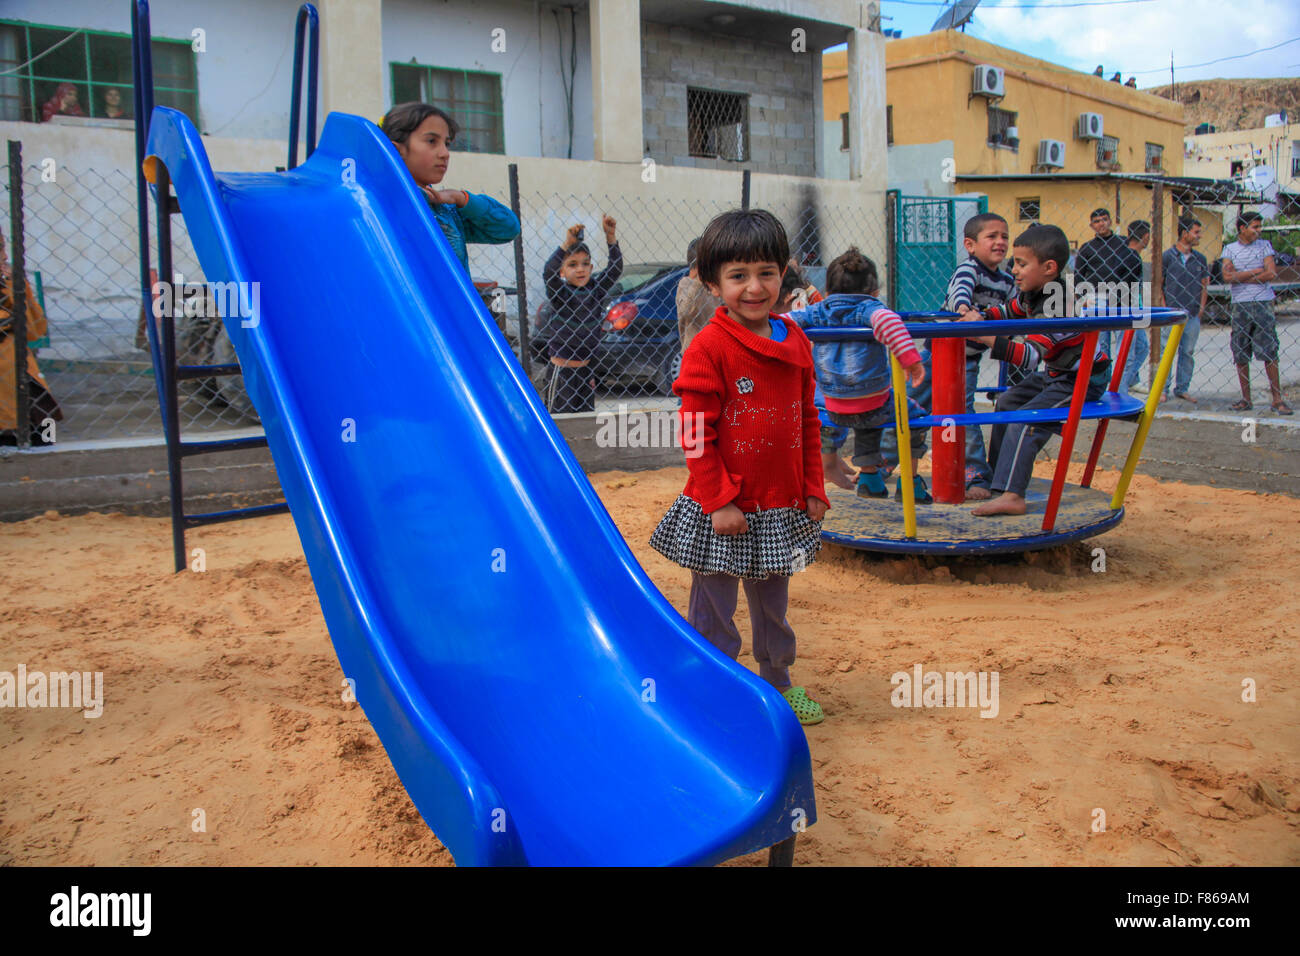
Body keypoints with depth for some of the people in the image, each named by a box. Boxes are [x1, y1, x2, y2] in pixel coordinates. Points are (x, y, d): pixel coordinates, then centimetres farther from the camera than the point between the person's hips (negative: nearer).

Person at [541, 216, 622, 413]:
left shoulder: (595, 289, 3)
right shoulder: (559, 292, -9)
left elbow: (615, 269, 0)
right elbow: (548, 273, -27)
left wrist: (610, 236, -11)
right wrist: (567, 243, -36)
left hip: (586, 368, 5)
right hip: (562, 370, -5)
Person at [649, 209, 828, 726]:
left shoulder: (795, 341, 5)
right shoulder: (708, 348, -13)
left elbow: (808, 421, 12)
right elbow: (696, 435, -14)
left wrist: (813, 489, 9)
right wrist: (719, 501, -16)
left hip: (781, 508, 6)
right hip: (723, 511, -6)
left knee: (773, 605, 22)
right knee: (714, 612, 7)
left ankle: (777, 684, 41)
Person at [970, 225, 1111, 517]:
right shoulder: (1032, 293, -1)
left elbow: (1031, 355, -38)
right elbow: (1008, 311, 19)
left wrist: (990, 339, -46)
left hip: (1081, 380, -11)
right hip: (1054, 373, 11)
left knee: (1026, 422, -23)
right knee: (1008, 402, 18)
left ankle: (1011, 496, -29)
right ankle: (998, 471, 28)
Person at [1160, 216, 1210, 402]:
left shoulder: (1200, 259, 9)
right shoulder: (1168, 256, -4)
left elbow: (1204, 284, 17)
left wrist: (1201, 306, 8)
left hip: (1193, 314, 4)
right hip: (1172, 312, -4)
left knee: (1188, 352, 7)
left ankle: (1182, 388, 16)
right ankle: (1163, 389, 7)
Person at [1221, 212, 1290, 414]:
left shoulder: (1264, 245, 7)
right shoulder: (1230, 249, 7)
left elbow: (1271, 274, -6)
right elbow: (1227, 277, -7)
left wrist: (1240, 276, -7)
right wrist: (1257, 271, -7)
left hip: (1263, 304, -1)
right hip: (1240, 306, 1)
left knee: (1269, 353, -4)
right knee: (1240, 355, 3)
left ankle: (1277, 399, 0)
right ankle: (1246, 399, 11)